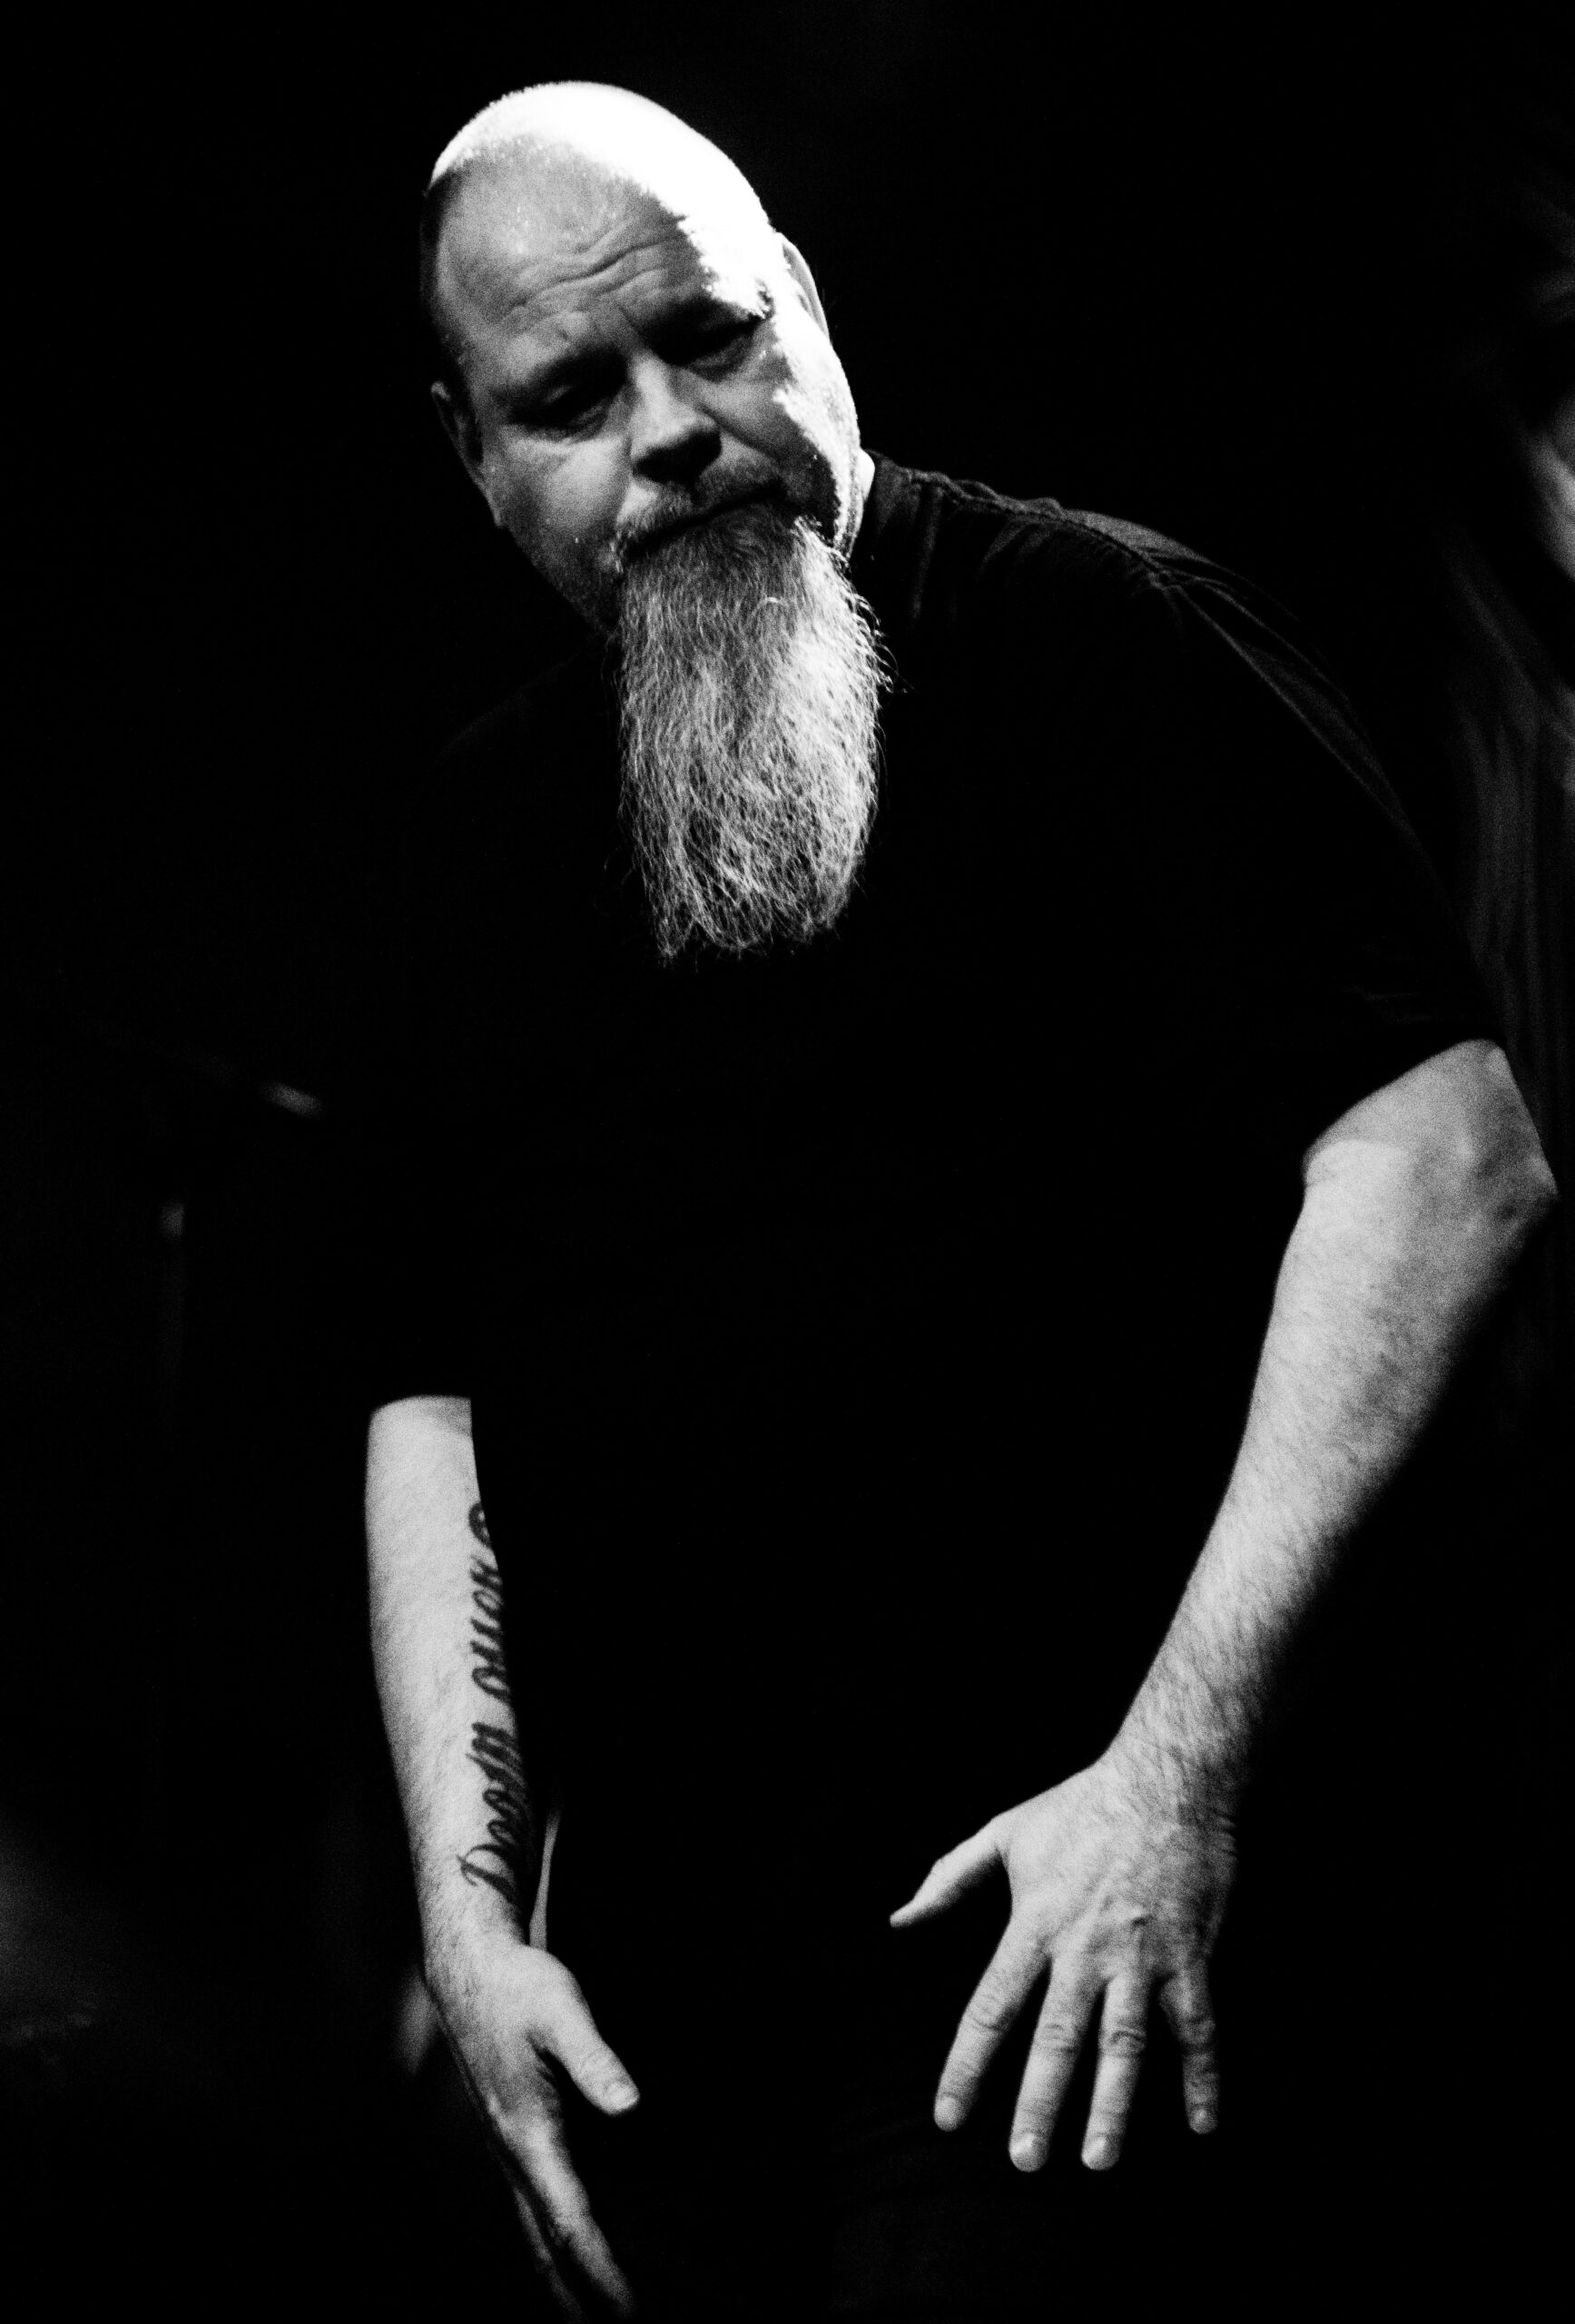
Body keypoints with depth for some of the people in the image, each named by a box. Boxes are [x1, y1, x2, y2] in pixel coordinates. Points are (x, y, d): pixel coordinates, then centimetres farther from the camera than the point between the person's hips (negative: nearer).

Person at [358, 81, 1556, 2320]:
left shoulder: (1089, 632, -5)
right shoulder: (486, 830, 14)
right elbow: (435, 1390, 14)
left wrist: (1179, 1762, -18)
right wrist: (467, 1907, 4)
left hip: (1105, 1900, -5)